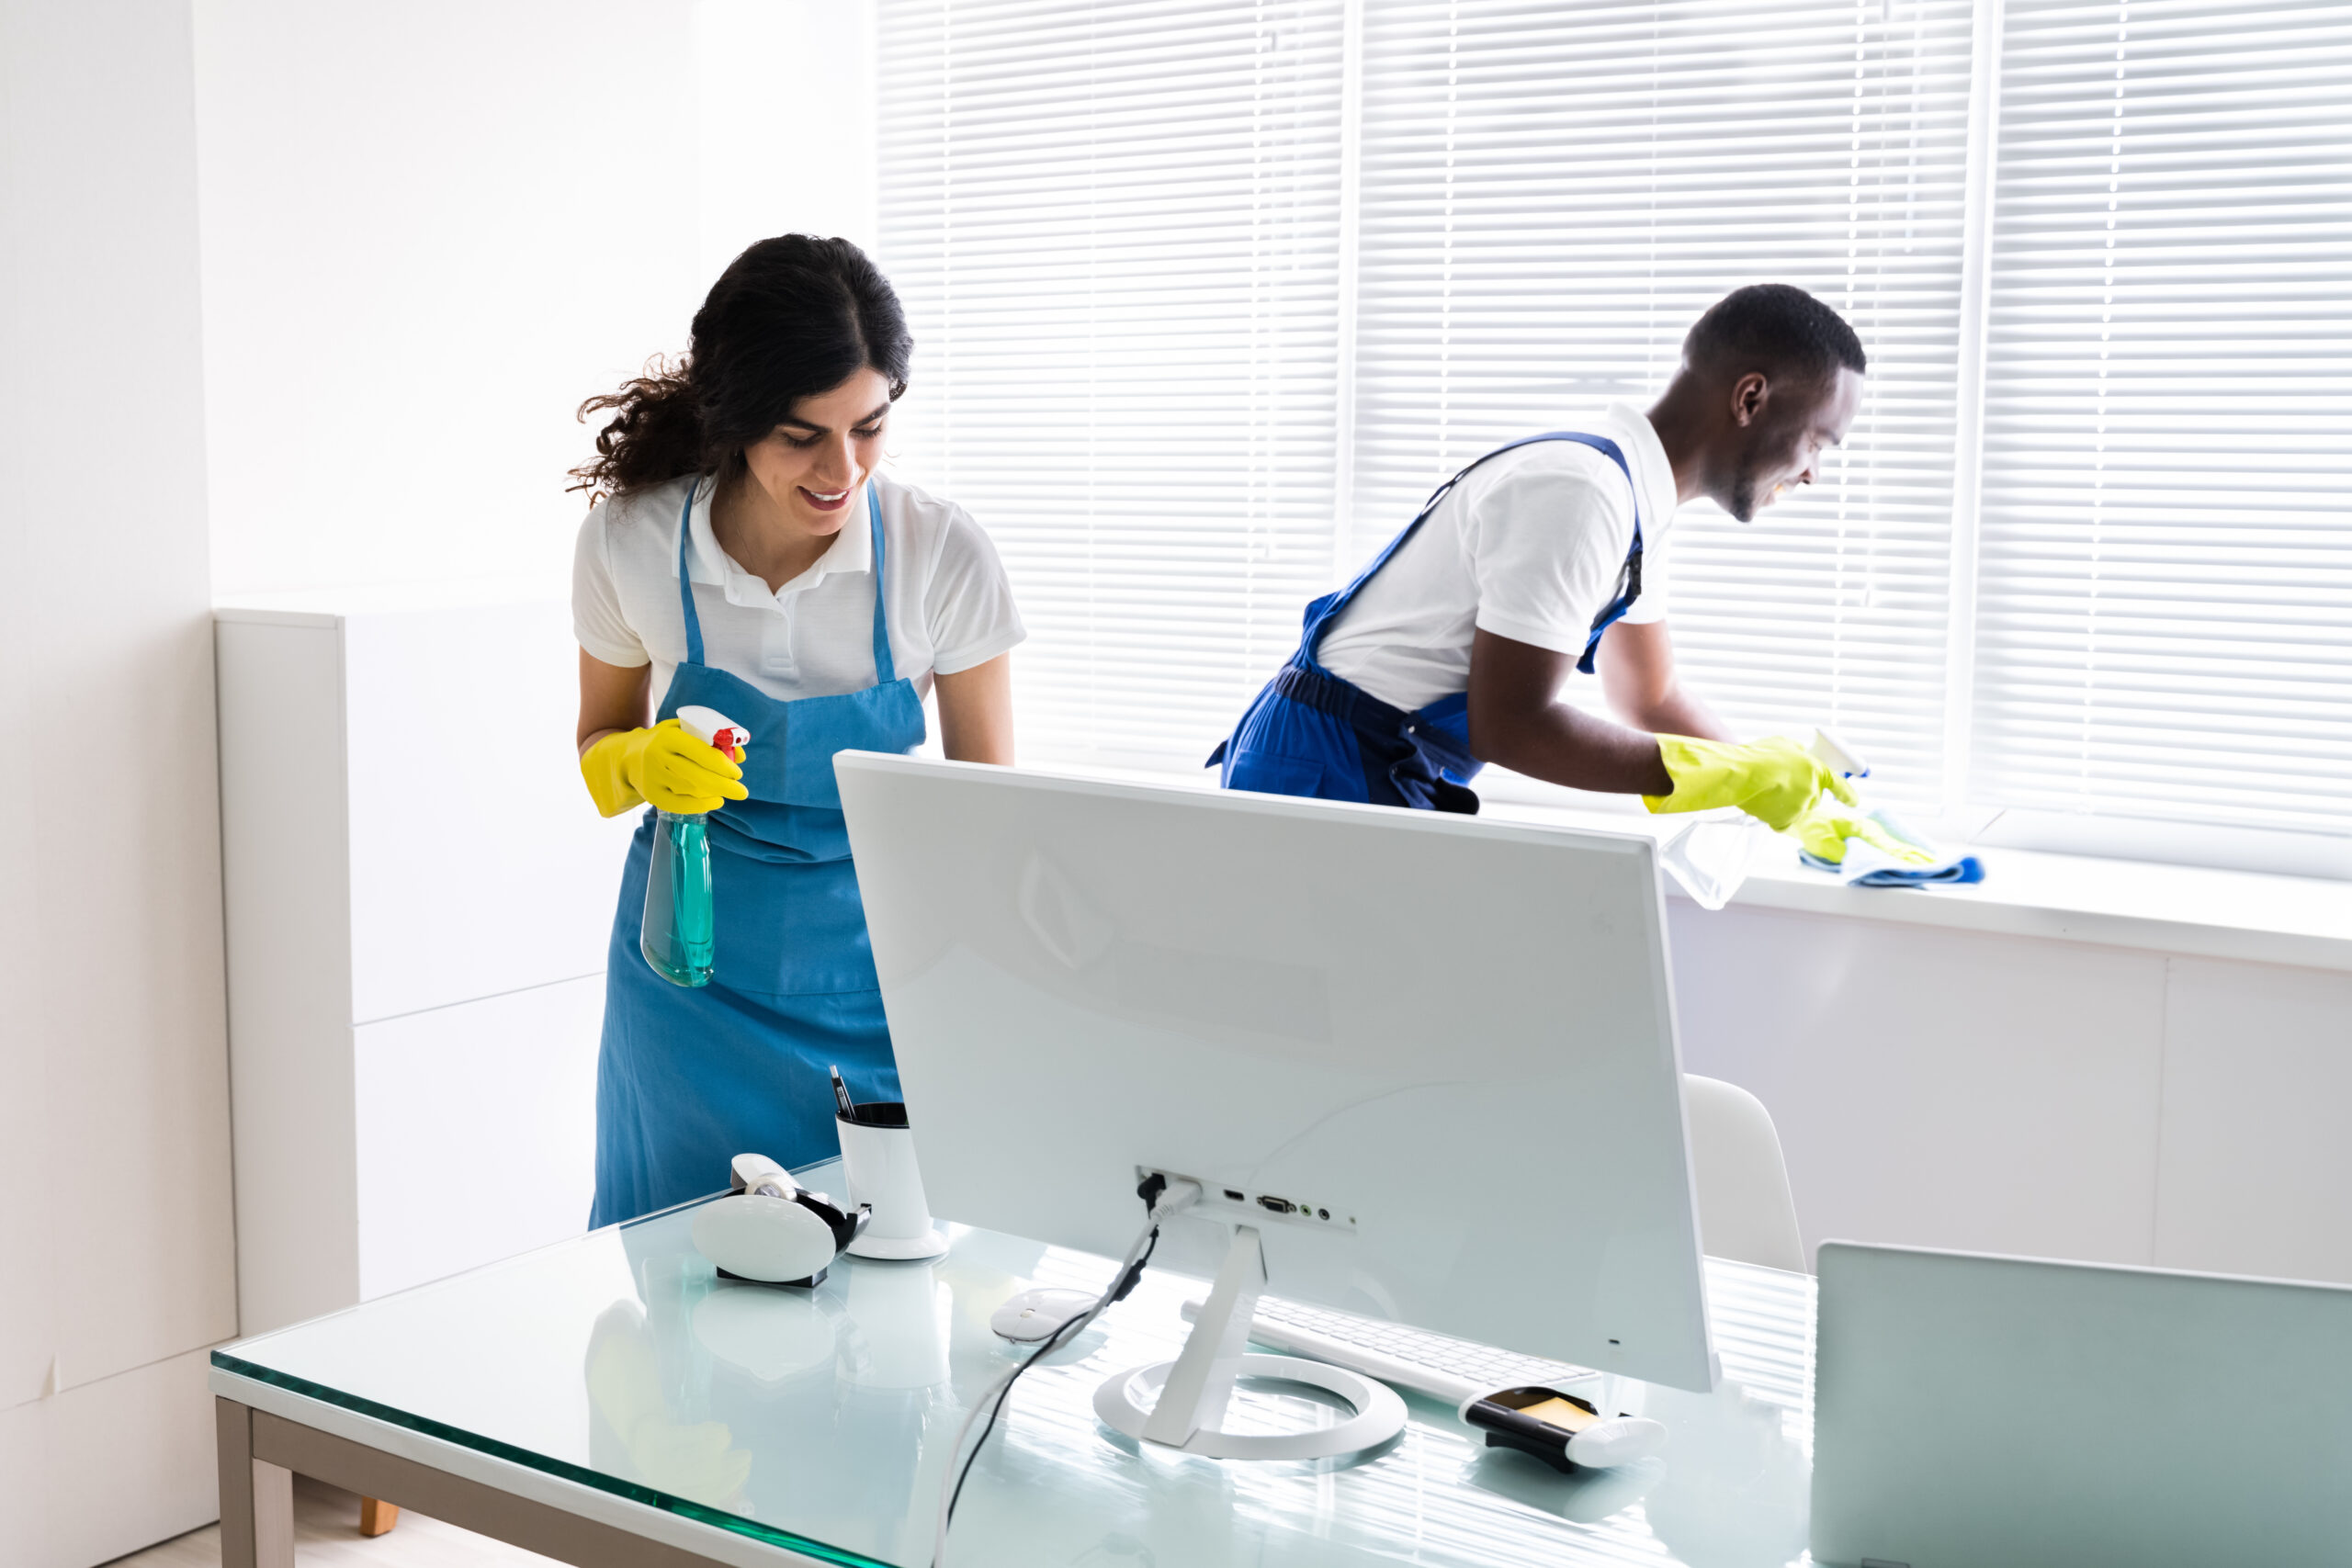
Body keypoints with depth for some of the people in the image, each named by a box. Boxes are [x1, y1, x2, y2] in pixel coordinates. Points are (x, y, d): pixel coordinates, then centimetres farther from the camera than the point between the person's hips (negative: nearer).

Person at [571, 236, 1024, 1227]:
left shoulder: (942, 555, -15)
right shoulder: (629, 540, -12)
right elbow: (599, 746, 5)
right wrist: (643, 766, -19)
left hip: (877, 962, 0)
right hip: (694, 967, 1)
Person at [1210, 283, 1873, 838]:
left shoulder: (1638, 497, 11)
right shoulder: (1576, 491, -21)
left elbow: (1650, 696, 22)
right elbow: (1508, 726, -24)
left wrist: (1801, 801, 16)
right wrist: (1730, 777, -18)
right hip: (1329, 776, -9)